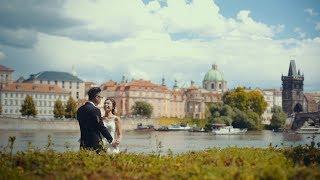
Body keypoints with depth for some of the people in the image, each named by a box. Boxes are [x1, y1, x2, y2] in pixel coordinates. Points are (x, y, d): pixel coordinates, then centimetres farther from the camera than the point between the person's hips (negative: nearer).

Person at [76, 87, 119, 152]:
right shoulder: (95, 110, -14)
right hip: (94, 142, -8)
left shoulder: (80, 109, 10)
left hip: (83, 142, 8)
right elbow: (101, 127, -12)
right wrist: (111, 140, -3)